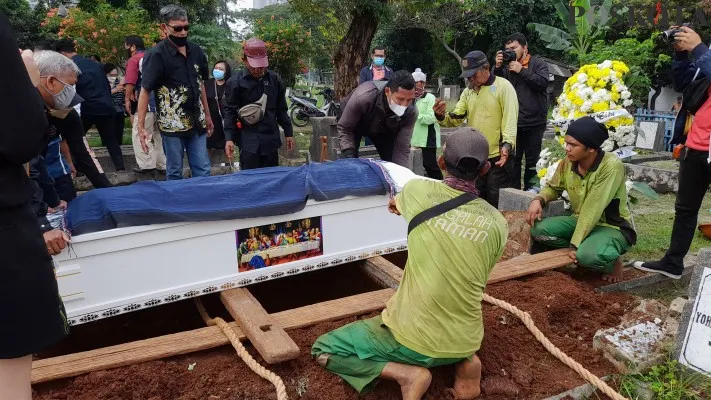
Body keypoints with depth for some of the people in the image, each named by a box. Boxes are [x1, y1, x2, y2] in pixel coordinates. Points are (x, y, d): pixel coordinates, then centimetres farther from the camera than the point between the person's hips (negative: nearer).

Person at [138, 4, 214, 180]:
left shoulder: (196, 51, 6)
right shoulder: (156, 55, -10)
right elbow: (145, 91, -11)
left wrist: (207, 115, 16)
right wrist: (141, 127, -18)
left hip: (196, 122, 5)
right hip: (172, 125, -4)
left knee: (203, 171, 8)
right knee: (175, 173, 7)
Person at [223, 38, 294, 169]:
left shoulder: (274, 79, 7)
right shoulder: (235, 82, -5)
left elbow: (281, 109, 13)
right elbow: (230, 112, -5)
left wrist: (288, 133, 13)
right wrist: (229, 138, -14)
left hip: (271, 139, 4)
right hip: (248, 141, -4)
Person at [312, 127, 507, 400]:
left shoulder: (419, 190, -10)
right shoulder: (498, 223, -4)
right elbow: (477, 279, 9)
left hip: (414, 338, -4)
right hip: (465, 341, 5)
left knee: (324, 349, 12)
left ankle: (407, 374, -5)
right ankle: (465, 359, 10)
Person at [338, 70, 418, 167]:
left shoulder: (411, 112, -32)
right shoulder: (363, 97, -41)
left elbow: (402, 149, -25)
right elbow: (344, 128, -28)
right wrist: (350, 158, -40)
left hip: (385, 129, 3)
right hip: (356, 126, -2)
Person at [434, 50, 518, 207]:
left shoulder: (503, 86, -8)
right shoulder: (468, 91, 11)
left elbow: (510, 119, -16)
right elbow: (456, 119, 6)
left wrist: (507, 145, -30)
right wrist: (441, 115, -16)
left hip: (498, 156, -6)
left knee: (496, 203, 2)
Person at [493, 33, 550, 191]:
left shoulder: (538, 64, 2)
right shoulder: (507, 66, 10)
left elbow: (542, 83, -14)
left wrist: (522, 70, -14)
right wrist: (497, 67, -11)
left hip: (534, 123, -2)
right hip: (513, 123, 3)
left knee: (532, 160, 6)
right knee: (513, 159, 6)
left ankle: (530, 192, 14)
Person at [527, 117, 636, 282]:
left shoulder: (611, 166, -26)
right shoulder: (568, 162, -8)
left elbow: (592, 210, -28)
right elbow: (553, 187, 11)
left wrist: (575, 245, -27)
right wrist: (539, 200, -13)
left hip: (613, 227, -6)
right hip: (581, 221, 6)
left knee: (588, 255, -37)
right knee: (539, 230, -17)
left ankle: (611, 261, -1)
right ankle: (581, 252, 0)